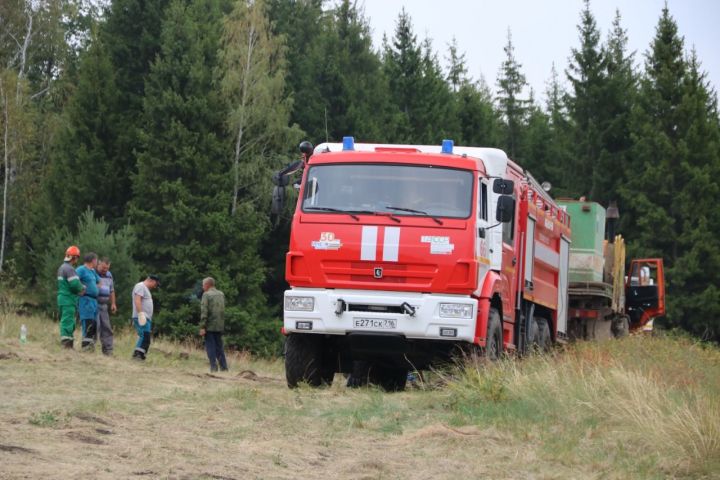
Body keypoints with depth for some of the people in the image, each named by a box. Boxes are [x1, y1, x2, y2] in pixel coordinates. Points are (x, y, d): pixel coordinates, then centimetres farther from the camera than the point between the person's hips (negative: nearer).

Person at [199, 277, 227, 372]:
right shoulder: (221, 294, 11)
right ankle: (224, 367, 8)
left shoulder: (206, 295, -8)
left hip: (210, 326, -6)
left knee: (210, 347, -1)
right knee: (219, 347, 12)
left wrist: (202, 327, -15)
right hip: (220, 326, 6)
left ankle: (214, 367, -7)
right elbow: (223, 310, 14)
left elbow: (204, 312, -14)